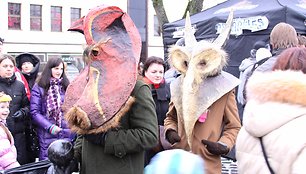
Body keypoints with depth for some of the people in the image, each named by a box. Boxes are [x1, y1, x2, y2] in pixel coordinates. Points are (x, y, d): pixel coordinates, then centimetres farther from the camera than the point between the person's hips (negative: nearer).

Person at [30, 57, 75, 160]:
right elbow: (34, 112, -5)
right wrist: (50, 127, -14)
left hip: (67, 134, 3)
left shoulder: (66, 86, 11)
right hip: (47, 135, -3)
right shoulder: (39, 88, 0)